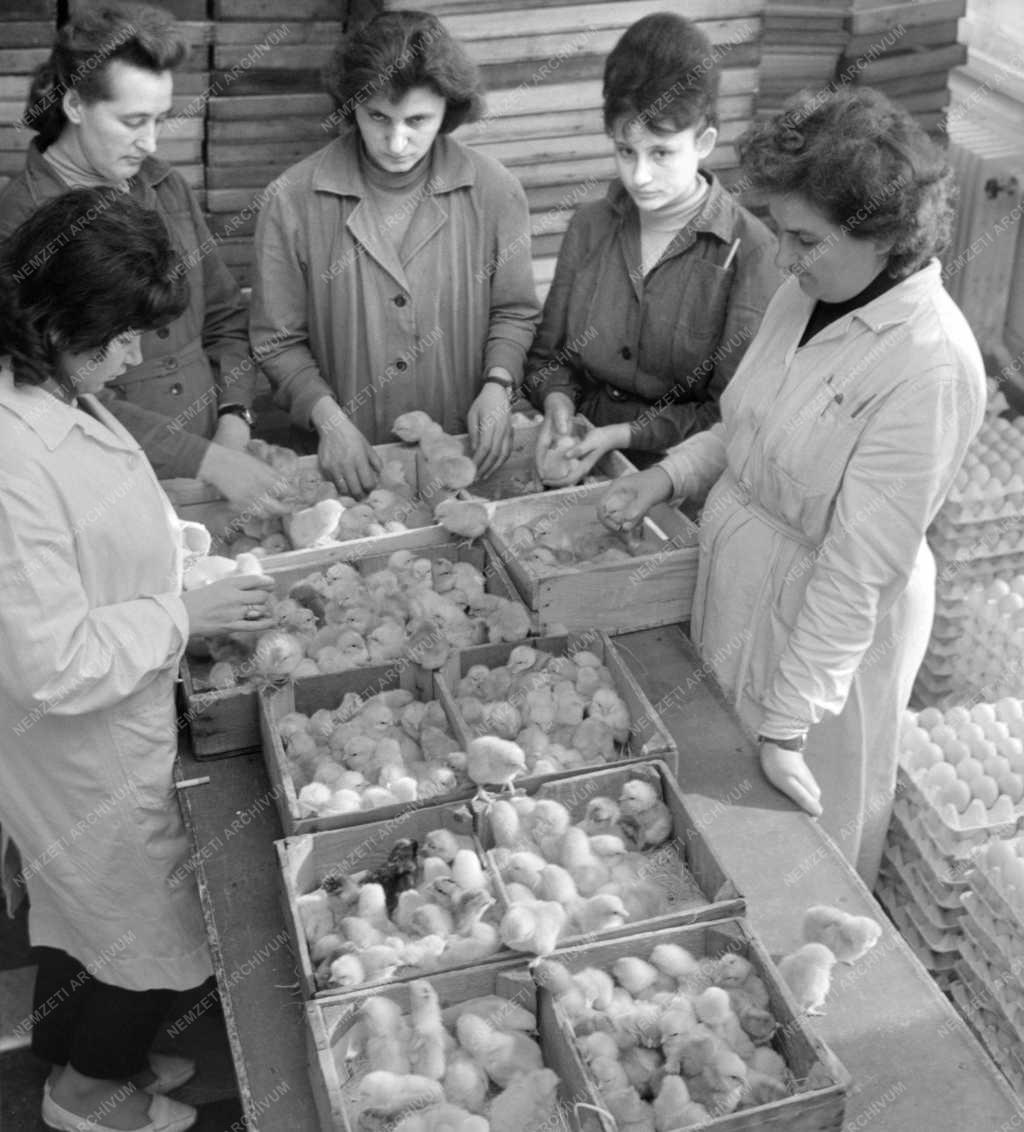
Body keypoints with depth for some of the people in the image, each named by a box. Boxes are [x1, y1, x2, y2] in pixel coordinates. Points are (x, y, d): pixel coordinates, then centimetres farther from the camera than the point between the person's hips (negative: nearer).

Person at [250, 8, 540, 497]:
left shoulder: (494, 191, -2)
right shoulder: (292, 200, -7)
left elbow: (513, 310, 10)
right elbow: (278, 339, 0)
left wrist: (497, 386, -7)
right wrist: (327, 418, -14)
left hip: (463, 456, 1)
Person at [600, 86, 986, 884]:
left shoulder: (929, 367, -27)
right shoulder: (809, 295, -3)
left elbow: (860, 570, -27)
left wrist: (787, 724, -25)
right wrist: (671, 474, -1)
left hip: (821, 636, -7)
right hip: (735, 592, 7)